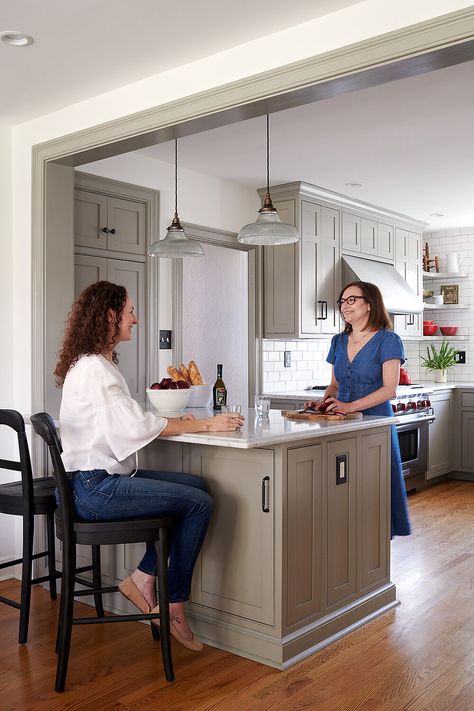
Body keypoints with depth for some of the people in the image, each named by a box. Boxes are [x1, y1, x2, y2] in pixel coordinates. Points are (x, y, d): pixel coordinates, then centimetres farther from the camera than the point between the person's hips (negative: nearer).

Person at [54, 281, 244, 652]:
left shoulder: (99, 363, 16)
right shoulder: (92, 368, -17)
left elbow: (126, 422, 15)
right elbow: (138, 426, -20)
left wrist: (176, 421, 1)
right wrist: (206, 424, -14)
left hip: (107, 477, 10)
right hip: (95, 487, -10)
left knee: (195, 485, 6)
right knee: (199, 503, -12)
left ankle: (144, 578, 8)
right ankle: (174, 606, 1)